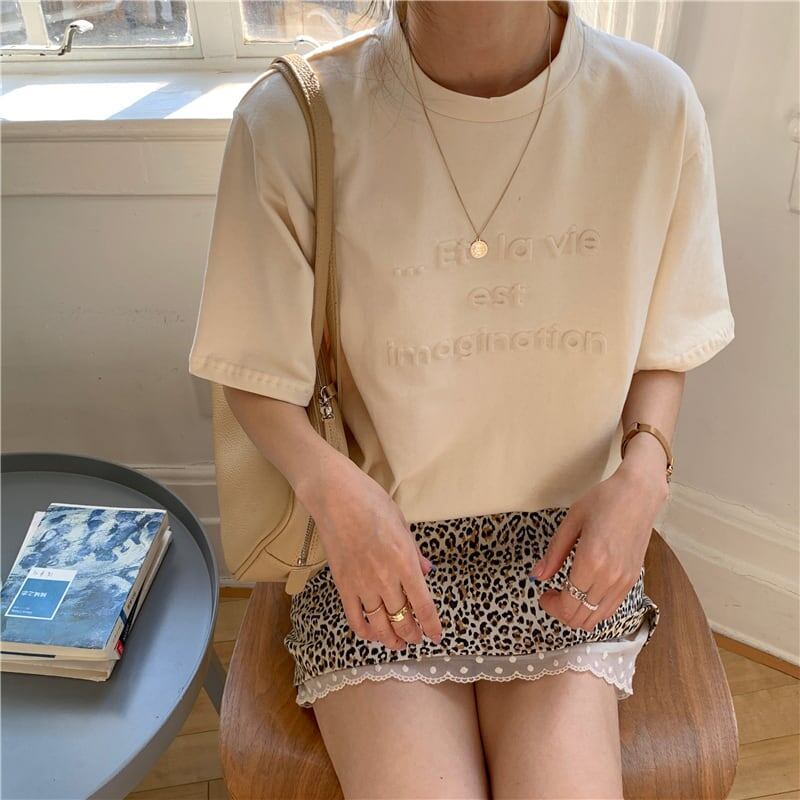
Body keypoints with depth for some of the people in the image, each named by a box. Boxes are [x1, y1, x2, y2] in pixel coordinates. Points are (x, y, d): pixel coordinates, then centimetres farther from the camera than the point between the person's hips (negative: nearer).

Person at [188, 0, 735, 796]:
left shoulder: (656, 103, -6)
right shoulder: (288, 119, -12)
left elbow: (662, 351, 7)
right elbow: (256, 376, -2)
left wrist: (642, 468, -12)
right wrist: (330, 483, -21)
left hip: (565, 542, 2)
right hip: (372, 546, -1)